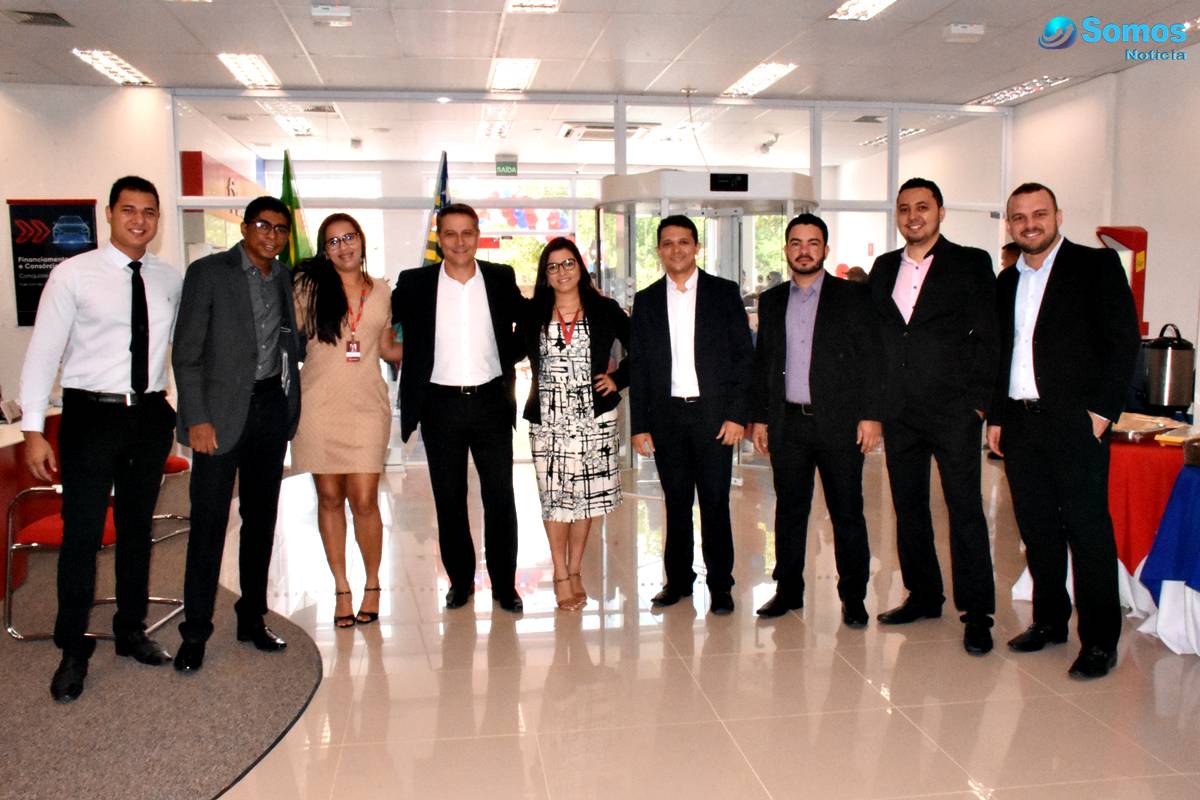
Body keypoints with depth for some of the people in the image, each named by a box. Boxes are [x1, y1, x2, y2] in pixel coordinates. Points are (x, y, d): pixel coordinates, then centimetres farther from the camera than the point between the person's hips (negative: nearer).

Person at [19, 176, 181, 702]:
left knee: (138, 529, 15)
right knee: (81, 535, -1)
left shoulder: (170, 280, 4)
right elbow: (43, 351, -6)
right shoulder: (73, 275, -5)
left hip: (151, 416, 4)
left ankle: (131, 630, 31)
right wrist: (33, 430, -10)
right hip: (91, 415, -3)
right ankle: (73, 652, 15)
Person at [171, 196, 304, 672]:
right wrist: (197, 419, -14)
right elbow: (186, 353, -8)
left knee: (261, 518, 12)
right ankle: (195, 633, 10)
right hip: (223, 411, -5)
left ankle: (252, 619, 24)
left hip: (272, 407, 5)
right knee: (209, 523, -2)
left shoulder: (284, 279, 11)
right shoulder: (208, 273, -4)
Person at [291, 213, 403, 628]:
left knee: (364, 500, -5)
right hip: (319, 403, 0)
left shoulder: (381, 291, 11)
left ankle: (372, 585, 14)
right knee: (329, 497, 5)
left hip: (366, 404, 1)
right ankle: (341, 589, 17)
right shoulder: (309, 285, 4)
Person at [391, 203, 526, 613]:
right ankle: (460, 580, 22)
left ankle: (504, 583, 16)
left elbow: (528, 321, 18)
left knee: (500, 499, 3)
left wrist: (510, 355, 9)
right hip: (441, 405, 0)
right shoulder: (415, 283, 0)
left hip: (491, 402, 0)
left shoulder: (501, 278, 3)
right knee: (449, 501, 8)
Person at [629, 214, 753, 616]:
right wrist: (639, 425, 2)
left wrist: (737, 414, -7)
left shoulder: (724, 293, 3)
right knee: (676, 503, 9)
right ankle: (678, 580, 22)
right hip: (666, 417, 2)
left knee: (715, 504, 1)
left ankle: (720, 586, 13)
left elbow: (744, 356, 1)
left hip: (713, 415, -2)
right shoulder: (646, 301, 9)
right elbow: (637, 367, 8)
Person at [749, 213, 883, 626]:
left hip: (839, 422, -3)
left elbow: (872, 357, -2)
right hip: (787, 424, 3)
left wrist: (871, 415, -9)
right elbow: (762, 362, 15)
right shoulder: (771, 301, 12)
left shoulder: (853, 295, 1)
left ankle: (853, 597, 15)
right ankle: (788, 591, 22)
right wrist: (759, 417, 9)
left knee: (847, 514, 3)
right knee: (788, 512, 10)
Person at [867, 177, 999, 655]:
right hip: (899, 413, 5)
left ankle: (977, 612, 6)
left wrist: (978, 401, -10)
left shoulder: (971, 264, 1)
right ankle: (923, 596, 25)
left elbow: (987, 337, -3)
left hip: (952, 412, -5)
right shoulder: (884, 268, 13)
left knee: (965, 509, -3)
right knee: (908, 507, 11)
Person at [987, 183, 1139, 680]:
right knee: (1036, 528, 10)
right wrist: (996, 416, 14)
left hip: (1075, 421, -5)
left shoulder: (1097, 266, 0)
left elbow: (1124, 341, -5)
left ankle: (1100, 641, 5)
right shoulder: (1006, 283, 17)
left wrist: (1102, 409, -12)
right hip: (1020, 423, 6)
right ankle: (1050, 621, 24)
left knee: (1088, 529, -3)